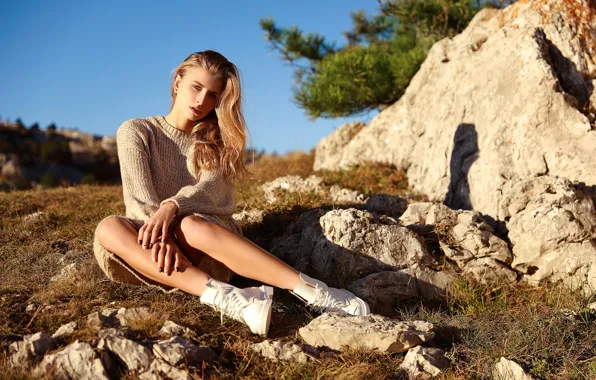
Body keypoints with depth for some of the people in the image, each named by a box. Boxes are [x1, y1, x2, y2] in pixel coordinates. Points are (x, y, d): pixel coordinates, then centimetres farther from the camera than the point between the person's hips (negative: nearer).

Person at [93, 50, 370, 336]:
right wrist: (161, 236, -27)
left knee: (191, 226, -35)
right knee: (108, 228, -31)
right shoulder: (134, 131, 7)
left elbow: (208, 187, -9)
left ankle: (313, 291, -43)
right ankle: (219, 294, -45)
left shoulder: (216, 140, 13)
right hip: (156, 246, 0)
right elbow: (139, 196, -8)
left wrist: (171, 207, -29)